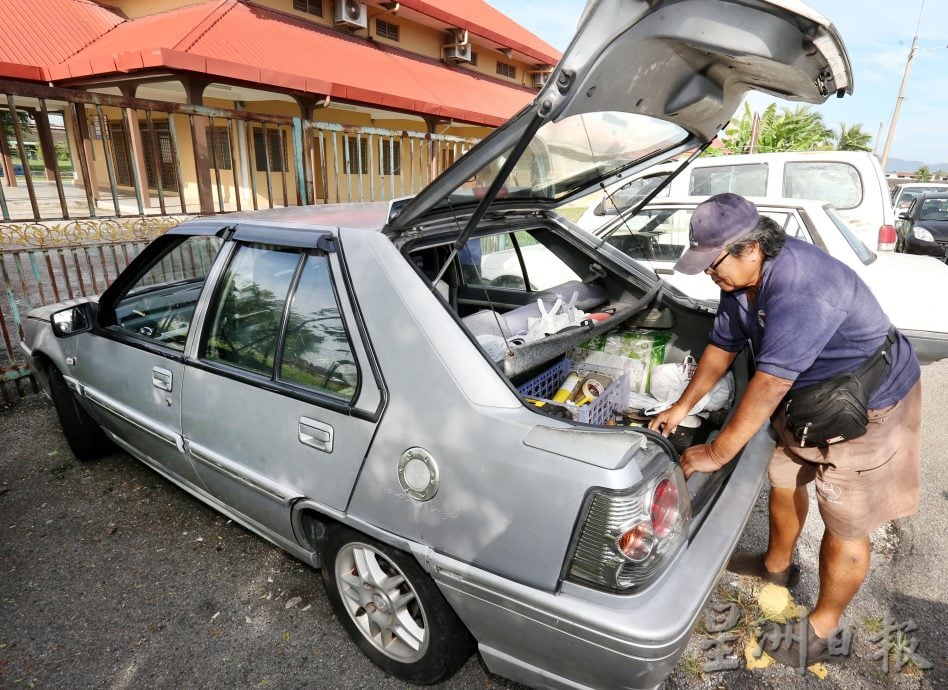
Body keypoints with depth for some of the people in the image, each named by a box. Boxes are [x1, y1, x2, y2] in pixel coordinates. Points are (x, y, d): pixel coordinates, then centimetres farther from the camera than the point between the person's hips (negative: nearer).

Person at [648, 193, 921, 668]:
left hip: (868, 406, -8)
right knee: (783, 481, 20)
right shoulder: (741, 279, -8)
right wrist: (681, 408, 4)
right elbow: (722, 346, 2)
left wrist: (716, 453, -30)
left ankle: (821, 630, 23)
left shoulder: (800, 290, -37)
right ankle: (777, 566, 45)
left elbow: (769, 385, -38)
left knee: (845, 521, 5)